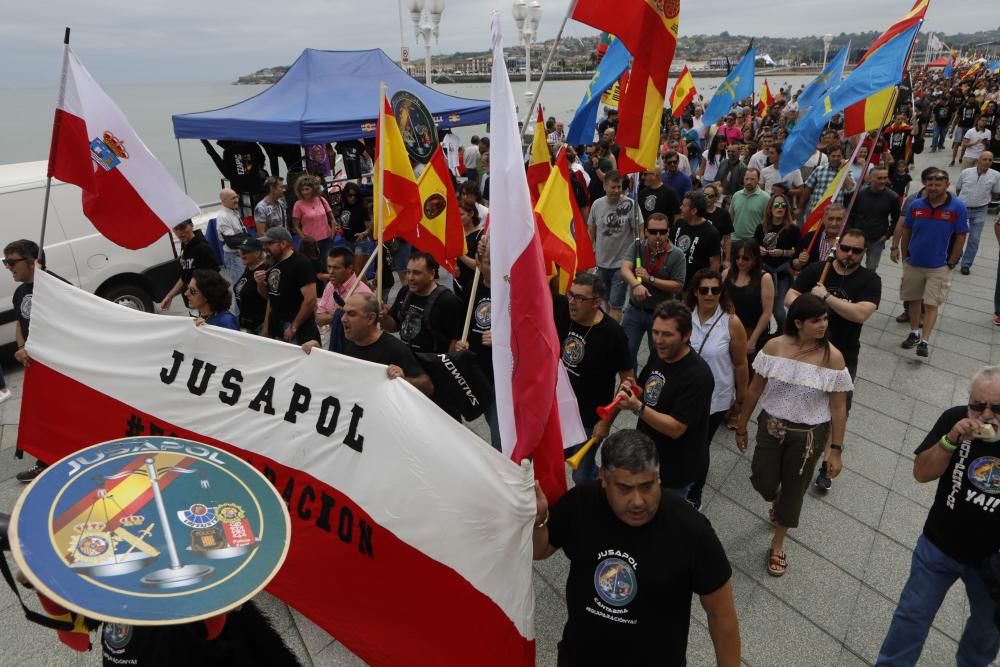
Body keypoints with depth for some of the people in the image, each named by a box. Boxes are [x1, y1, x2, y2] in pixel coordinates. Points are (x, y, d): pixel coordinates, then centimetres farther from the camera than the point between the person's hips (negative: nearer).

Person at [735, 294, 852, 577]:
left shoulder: (833, 357, -17)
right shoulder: (774, 346, -13)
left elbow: (839, 408, -10)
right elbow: (755, 390, -2)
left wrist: (835, 450, -9)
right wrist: (741, 426, 4)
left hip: (809, 435, -1)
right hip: (771, 427, 1)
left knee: (794, 490, 13)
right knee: (763, 482, 8)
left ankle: (777, 545, 37)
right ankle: (777, 501, 49)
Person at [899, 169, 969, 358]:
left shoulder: (958, 207, -10)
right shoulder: (916, 205, -4)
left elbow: (961, 238, -5)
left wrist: (950, 264, -5)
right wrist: (904, 258, 6)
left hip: (939, 267, -3)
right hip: (913, 264, 3)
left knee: (931, 305, -2)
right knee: (913, 300, 14)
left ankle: (924, 341, 2)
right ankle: (914, 333, 29)